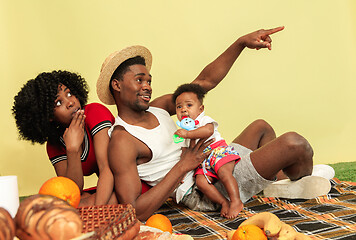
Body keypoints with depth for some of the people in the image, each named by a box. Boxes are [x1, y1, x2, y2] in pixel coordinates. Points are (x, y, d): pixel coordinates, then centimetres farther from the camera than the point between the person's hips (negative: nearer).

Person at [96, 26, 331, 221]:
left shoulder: (157, 108, 6)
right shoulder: (122, 142, -19)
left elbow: (205, 81, 8)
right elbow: (134, 212, -26)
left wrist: (242, 42, -1)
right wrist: (182, 166, -24)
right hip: (204, 193, -10)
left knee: (261, 126, 28)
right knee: (294, 143, -17)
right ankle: (305, 187, 18)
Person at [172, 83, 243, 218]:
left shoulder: (204, 120, 2)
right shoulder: (182, 129, 21)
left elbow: (208, 130, -23)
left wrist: (188, 134, -27)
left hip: (218, 151, -5)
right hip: (202, 163, 5)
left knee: (224, 172, -30)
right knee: (200, 181, -22)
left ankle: (236, 201, -25)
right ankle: (224, 202, -20)